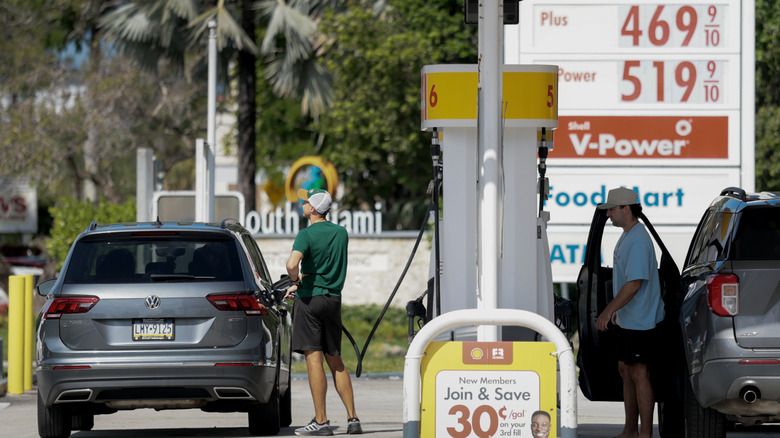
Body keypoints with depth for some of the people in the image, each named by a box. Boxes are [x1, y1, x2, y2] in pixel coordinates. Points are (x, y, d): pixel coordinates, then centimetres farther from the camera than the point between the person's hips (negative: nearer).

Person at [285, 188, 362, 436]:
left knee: (314, 359, -6)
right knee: (335, 361, 12)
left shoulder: (307, 234, -10)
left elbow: (292, 264, -25)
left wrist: (296, 282, -4)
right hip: (333, 298, 6)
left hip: (310, 297, -6)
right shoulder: (341, 233, 10)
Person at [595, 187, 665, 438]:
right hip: (626, 320, 11)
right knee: (625, 370, 14)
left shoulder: (638, 240, -21)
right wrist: (616, 309, 23)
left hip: (640, 321, -11)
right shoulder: (626, 236, 12)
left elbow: (635, 283, -26)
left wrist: (608, 311, -26)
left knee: (638, 373, -7)